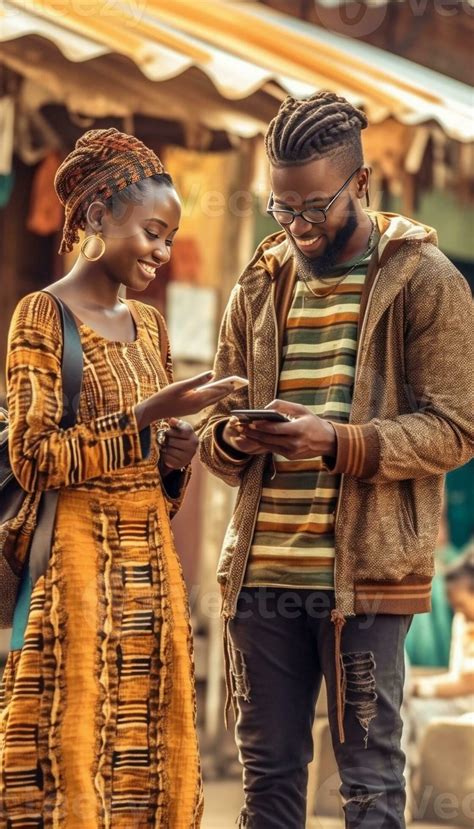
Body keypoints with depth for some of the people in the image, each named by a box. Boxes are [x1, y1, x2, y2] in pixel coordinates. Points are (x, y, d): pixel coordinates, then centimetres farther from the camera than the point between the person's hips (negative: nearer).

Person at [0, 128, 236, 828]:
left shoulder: (148, 324, 16)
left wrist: (177, 456, 1)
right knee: (73, 751, -6)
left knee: (151, 747, 4)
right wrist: (146, 417, -19)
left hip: (149, 562, 7)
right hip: (76, 558, -7)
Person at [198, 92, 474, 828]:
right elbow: (214, 433, 16)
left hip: (365, 574, -5)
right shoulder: (258, 286, 13)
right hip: (260, 571, 5)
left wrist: (338, 443, -22)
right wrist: (233, 439, -9)